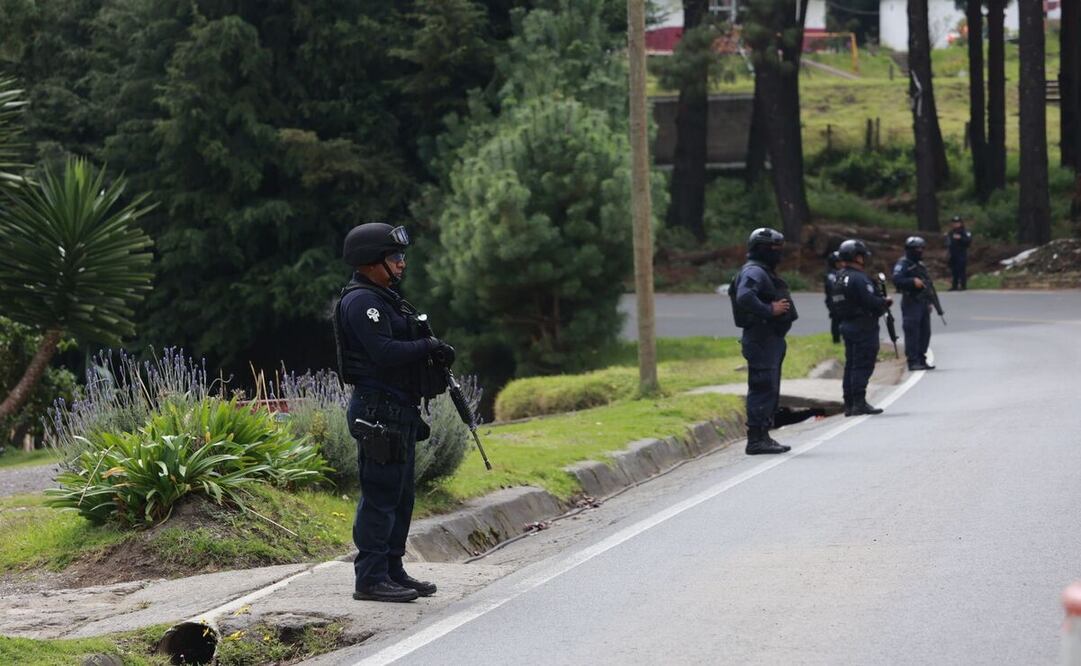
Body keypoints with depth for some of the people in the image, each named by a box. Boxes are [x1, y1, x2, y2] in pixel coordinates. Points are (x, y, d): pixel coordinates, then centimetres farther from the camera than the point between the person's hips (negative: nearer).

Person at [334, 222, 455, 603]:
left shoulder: (385, 299, 20)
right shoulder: (361, 302, -13)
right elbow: (384, 352, -24)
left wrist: (433, 352, 6)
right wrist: (428, 348, -15)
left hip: (400, 412, 11)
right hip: (378, 411, -11)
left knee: (400, 497, 14)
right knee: (380, 496, -9)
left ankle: (392, 571, 21)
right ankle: (371, 578, -7)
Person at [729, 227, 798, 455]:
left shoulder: (764, 272, 22)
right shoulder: (753, 272, -14)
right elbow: (744, 297, -30)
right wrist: (770, 310, -25)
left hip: (772, 340, 11)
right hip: (761, 340, -11)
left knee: (770, 390, 14)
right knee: (763, 388, -12)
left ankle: (762, 436, 19)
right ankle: (756, 439, -12)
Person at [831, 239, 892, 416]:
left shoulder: (840, 278, 14)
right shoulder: (859, 278, -17)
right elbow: (871, 302, -23)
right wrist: (886, 302, -2)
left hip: (847, 325, 9)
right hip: (863, 327, -9)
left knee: (851, 365, 11)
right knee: (863, 365, -7)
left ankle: (849, 404, 13)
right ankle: (859, 403, -10)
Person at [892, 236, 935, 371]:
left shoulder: (920, 265, 21)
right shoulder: (903, 264, -7)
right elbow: (897, 280, -20)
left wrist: (929, 302, 24)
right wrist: (913, 281, -30)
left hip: (923, 303, 9)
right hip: (911, 303, -9)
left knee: (925, 332, 10)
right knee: (912, 333, -9)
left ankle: (921, 359, 17)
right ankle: (912, 361, -9)